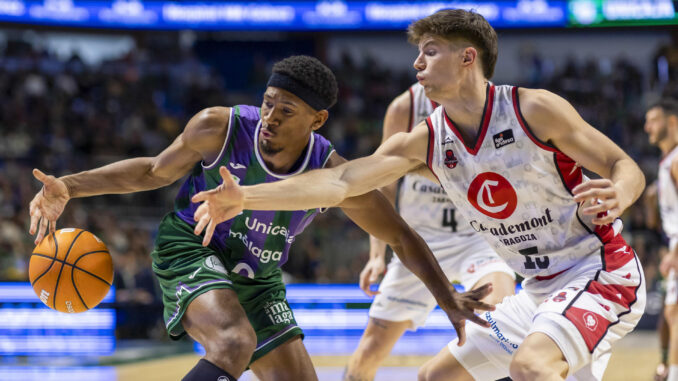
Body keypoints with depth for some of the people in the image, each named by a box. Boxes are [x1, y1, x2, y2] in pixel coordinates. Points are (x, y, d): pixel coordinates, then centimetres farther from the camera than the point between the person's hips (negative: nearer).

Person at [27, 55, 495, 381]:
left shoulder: (333, 176, -21)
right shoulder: (219, 128, -23)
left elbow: (402, 238, -9)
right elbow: (155, 171, -5)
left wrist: (449, 299, -16)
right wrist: (68, 188, -13)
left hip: (257, 277, 4)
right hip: (191, 250, -4)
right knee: (236, 342, -34)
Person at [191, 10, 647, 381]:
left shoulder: (534, 110, -16)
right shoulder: (425, 142, 0)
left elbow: (626, 168, -13)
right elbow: (340, 181, -10)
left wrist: (616, 197, -38)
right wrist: (246, 197, -21)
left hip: (601, 273, -8)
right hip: (539, 289, 8)